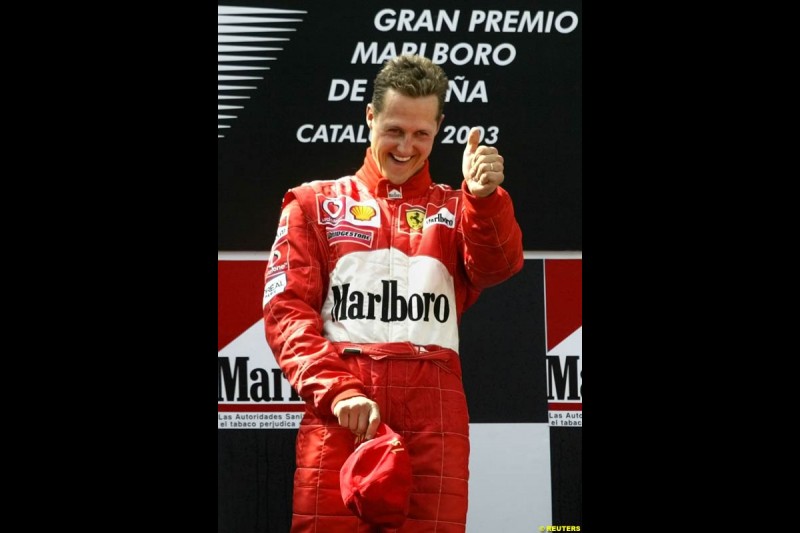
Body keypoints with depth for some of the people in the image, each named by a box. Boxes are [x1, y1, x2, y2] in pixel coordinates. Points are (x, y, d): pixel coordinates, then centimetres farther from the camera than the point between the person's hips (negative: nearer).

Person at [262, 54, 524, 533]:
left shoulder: (456, 210, 19)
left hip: (434, 411, 1)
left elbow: (496, 267, -3)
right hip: (339, 412, -1)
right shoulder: (316, 203, 17)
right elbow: (287, 311, 5)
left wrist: (484, 197, -25)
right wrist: (338, 392, -12)